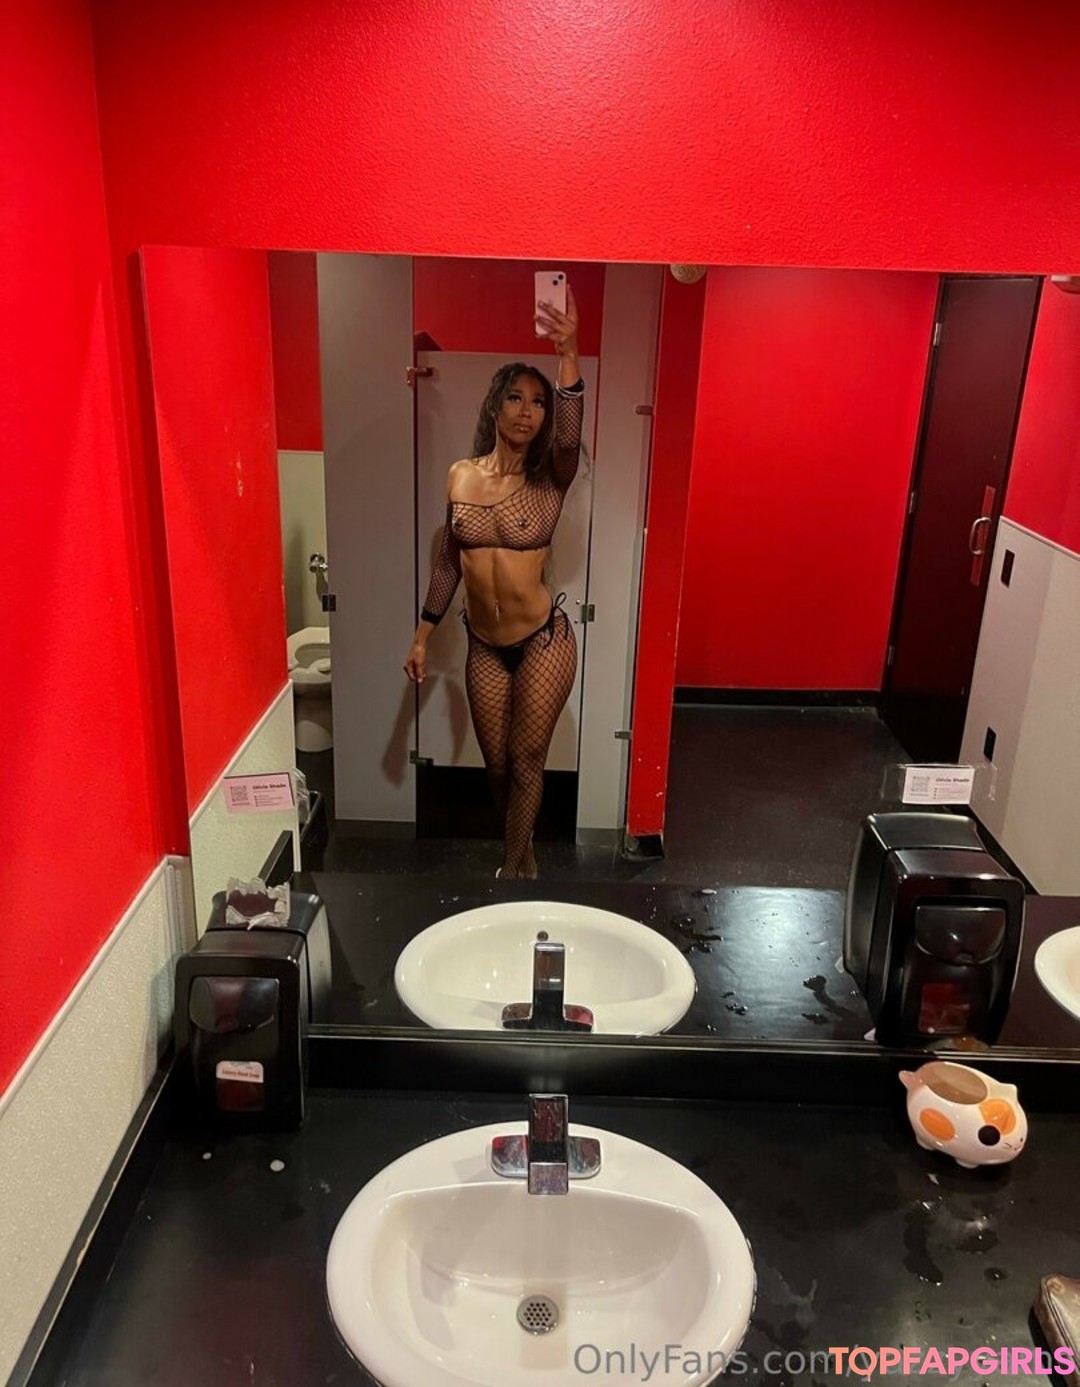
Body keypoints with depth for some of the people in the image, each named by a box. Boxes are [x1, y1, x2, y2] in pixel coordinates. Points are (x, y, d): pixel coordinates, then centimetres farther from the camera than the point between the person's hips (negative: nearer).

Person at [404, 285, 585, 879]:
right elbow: (449, 562, 8)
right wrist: (422, 636, 9)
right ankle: (522, 852, 41)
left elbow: (570, 437, -32)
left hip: (543, 638, -3)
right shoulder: (461, 475, 1)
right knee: (497, 763, 14)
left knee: (526, 759, 6)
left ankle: (511, 869, 27)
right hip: (484, 645, 4)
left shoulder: (549, 478, -9)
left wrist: (568, 355, -47)